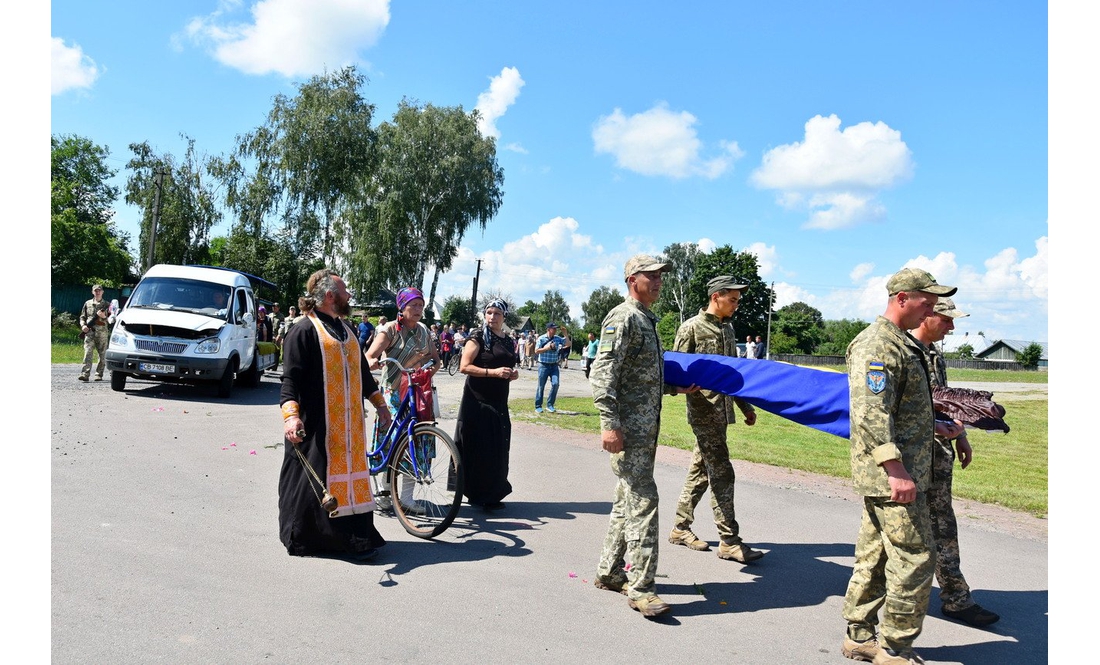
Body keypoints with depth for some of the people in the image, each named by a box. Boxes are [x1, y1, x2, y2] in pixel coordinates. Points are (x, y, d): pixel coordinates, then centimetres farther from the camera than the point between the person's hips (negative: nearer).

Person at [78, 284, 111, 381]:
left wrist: (104, 316, -10)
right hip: (89, 332, 0)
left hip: (102, 333, 0)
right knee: (88, 353, -13)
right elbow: (82, 317, 17)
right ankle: (85, 374, -20)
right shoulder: (87, 303, 14)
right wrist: (83, 325, -1)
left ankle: (99, 374, 11)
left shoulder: (107, 305, 11)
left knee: (102, 355, 2)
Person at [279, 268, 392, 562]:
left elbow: (361, 369, 24)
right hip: (316, 425, -7)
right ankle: (303, 539, 16)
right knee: (314, 478, 1)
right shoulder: (304, 331, -10)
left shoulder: (345, 329, 16)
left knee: (349, 476, 9)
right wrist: (290, 415, -30)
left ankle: (356, 537, 15)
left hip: (349, 423, 7)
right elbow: (291, 378, -17)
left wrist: (379, 402, 25)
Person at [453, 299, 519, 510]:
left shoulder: (508, 341, 15)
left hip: (499, 401, 6)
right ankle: (478, 495, 5)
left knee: (498, 449, 6)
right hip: (477, 400, -6)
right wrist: (492, 372, -20)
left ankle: (492, 493, 18)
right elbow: (464, 367, -13)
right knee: (477, 448, -5)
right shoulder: (478, 338, -5)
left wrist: (513, 374, 7)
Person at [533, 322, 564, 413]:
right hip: (544, 365, -3)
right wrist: (547, 348, -16)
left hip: (554, 365, 3)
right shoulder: (541, 339, -5)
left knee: (555, 384, -11)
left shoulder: (558, 339, 7)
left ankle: (550, 405, 3)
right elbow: (536, 351, -9)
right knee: (541, 386, 3)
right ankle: (538, 406, 14)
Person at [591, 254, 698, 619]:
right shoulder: (623, 318, -11)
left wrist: (677, 387, 22)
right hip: (629, 429, -10)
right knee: (642, 499, -10)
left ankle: (609, 571, 25)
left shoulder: (647, 320, 20)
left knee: (627, 499, 15)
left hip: (646, 429, 10)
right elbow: (603, 373, -19)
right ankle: (641, 587, -4)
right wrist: (609, 423, -25)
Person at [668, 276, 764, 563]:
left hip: (722, 409, 8)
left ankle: (680, 528, 23)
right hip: (704, 409, -8)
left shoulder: (728, 329, 17)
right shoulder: (692, 327, -7)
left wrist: (745, 406, 22)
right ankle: (729, 541, -2)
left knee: (700, 470, 12)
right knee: (722, 474, -8)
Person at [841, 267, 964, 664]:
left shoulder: (902, 343, 17)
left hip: (885, 477, 10)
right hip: (890, 475, -10)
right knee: (916, 558, -3)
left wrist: (932, 427, 18)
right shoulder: (877, 345, -17)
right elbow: (872, 415, -24)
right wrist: (896, 470, -26)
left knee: (874, 557, 15)